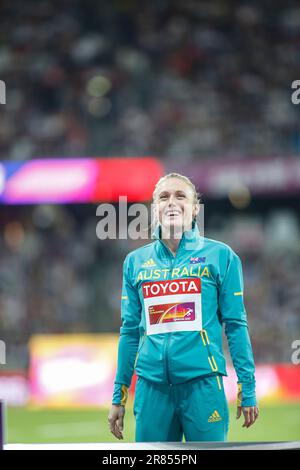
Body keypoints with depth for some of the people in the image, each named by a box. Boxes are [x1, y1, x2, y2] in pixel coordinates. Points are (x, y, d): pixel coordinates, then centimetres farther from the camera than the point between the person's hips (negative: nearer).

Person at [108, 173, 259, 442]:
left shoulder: (220, 256, 4)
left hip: (202, 382, -3)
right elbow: (130, 331, 16)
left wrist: (247, 390, -2)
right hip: (151, 387, 3)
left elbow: (236, 325, 3)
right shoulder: (135, 262, 12)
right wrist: (119, 398, 14)